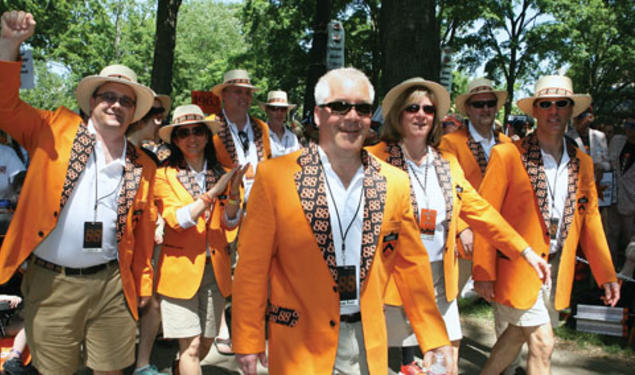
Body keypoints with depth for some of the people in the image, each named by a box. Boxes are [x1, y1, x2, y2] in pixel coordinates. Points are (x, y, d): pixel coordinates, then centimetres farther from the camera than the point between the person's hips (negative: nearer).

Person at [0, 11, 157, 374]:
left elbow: (143, 232, 10)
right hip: (51, 282, -1)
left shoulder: (143, 167, 6)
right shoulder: (56, 130, 2)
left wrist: (143, 285, 13)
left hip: (112, 284, 2)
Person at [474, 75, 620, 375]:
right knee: (542, 343, -3)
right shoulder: (507, 155, -11)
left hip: (556, 269, 6)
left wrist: (606, 275, 8)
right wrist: (484, 273, -13)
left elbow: (590, 219, 12)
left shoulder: (582, 163, 7)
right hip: (517, 267, -6)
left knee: (519, 333, 17)